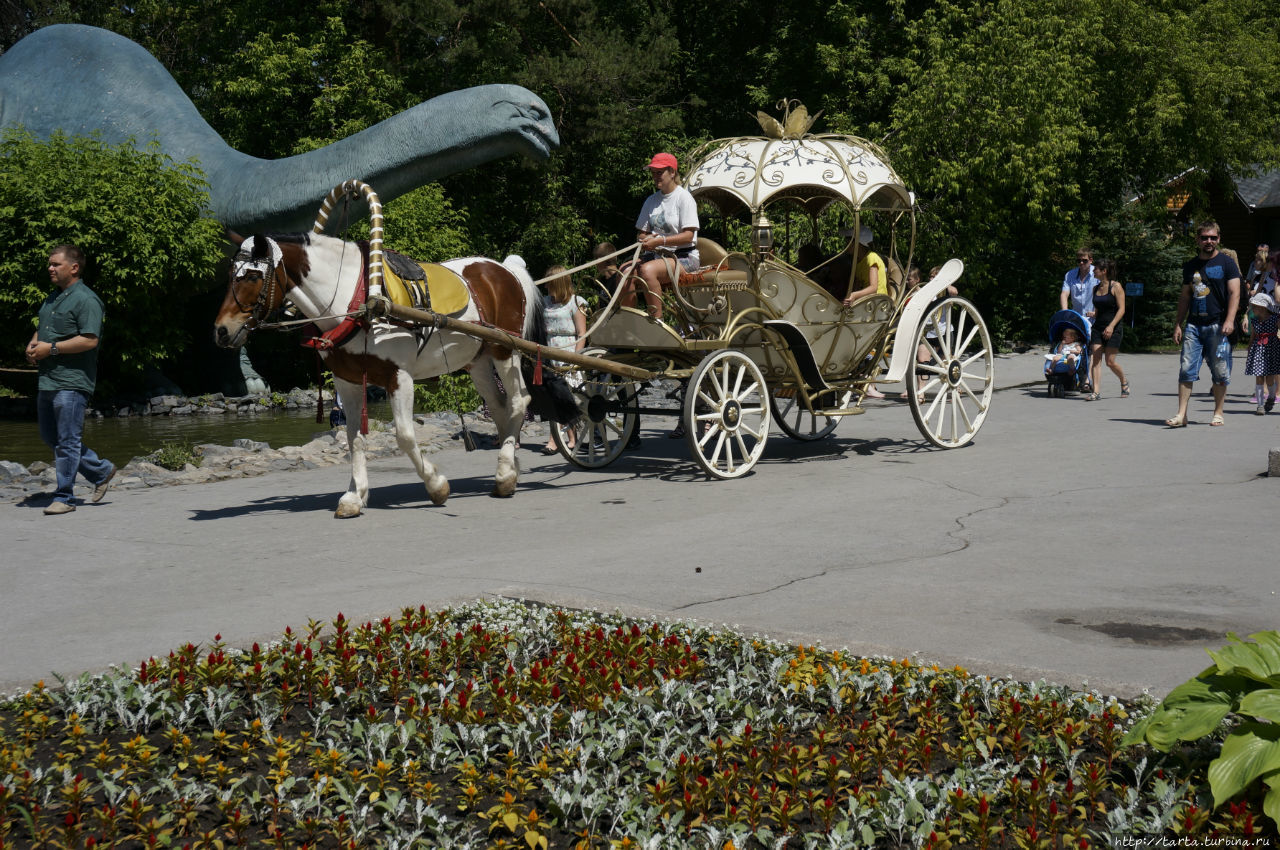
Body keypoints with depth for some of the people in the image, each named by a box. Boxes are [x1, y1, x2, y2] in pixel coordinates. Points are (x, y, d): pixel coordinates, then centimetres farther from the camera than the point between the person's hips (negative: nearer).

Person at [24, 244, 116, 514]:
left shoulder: (86, 299, -12)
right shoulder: (53, 298, 17)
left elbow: (90, 340, -21)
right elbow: (41, 328, 30)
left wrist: (51, 348, -19)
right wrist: (32, 345, 7)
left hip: (71, 383, -10)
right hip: (47, 380, 10)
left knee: (67, 441, -4)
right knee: (50, 438, 14)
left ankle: (64, 497, 4)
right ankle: (101, 471, 25)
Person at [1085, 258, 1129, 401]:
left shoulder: (1115, 286, -6)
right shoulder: (1095, 289, 12)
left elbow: (1121, 309, -12)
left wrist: (1111, 326, -22)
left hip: (1114, 328, -6)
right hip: (1098, 327, 6)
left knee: (1110, 362, -4)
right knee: (1095, 360, -6)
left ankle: (1124, 383, 23)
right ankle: (1095, 392, -9)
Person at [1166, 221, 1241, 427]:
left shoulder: (1226, 263, 2)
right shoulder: (1190, 266, 15)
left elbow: (1234, 293, -5)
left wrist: (1229, 320, -17)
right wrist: (1178, 324, 13)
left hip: (1218, 325, -4)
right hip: (1193, 325, 4)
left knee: (1220, 372, 0)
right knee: (1186, 369, -4)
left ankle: (1218, 414, 11)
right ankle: (1181, 415, -4)